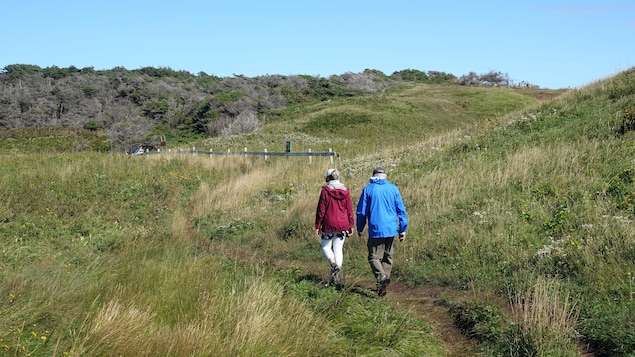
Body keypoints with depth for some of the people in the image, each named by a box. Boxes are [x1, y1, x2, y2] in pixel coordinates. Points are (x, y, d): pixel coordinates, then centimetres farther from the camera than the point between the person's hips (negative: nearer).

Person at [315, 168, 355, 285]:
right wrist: (351, 225, 12)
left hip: (329, 224, -3)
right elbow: (349, 210, 5)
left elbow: (321, 210, -6)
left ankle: (333, 264, -15)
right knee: (339, 249, 10)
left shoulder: (325, 190, -7)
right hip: (343, 225, 3)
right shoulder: (345, 191, 3)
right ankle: (337, 275, 7)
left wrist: (317, 226, -1)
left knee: (326, 247, 12)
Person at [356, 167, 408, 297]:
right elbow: (401, 210, 4)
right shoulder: (393, 188, 4)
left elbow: (361, 212, 1)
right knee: (388, 257, 15)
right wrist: (402, 230, 10)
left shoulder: (368, 189, -1)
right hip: (391, 229, 3)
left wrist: (359, 229, 13)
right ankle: (382, 285, 17)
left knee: (374, 257, 2)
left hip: (375, 230, -3)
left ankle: (382, 277, -24)